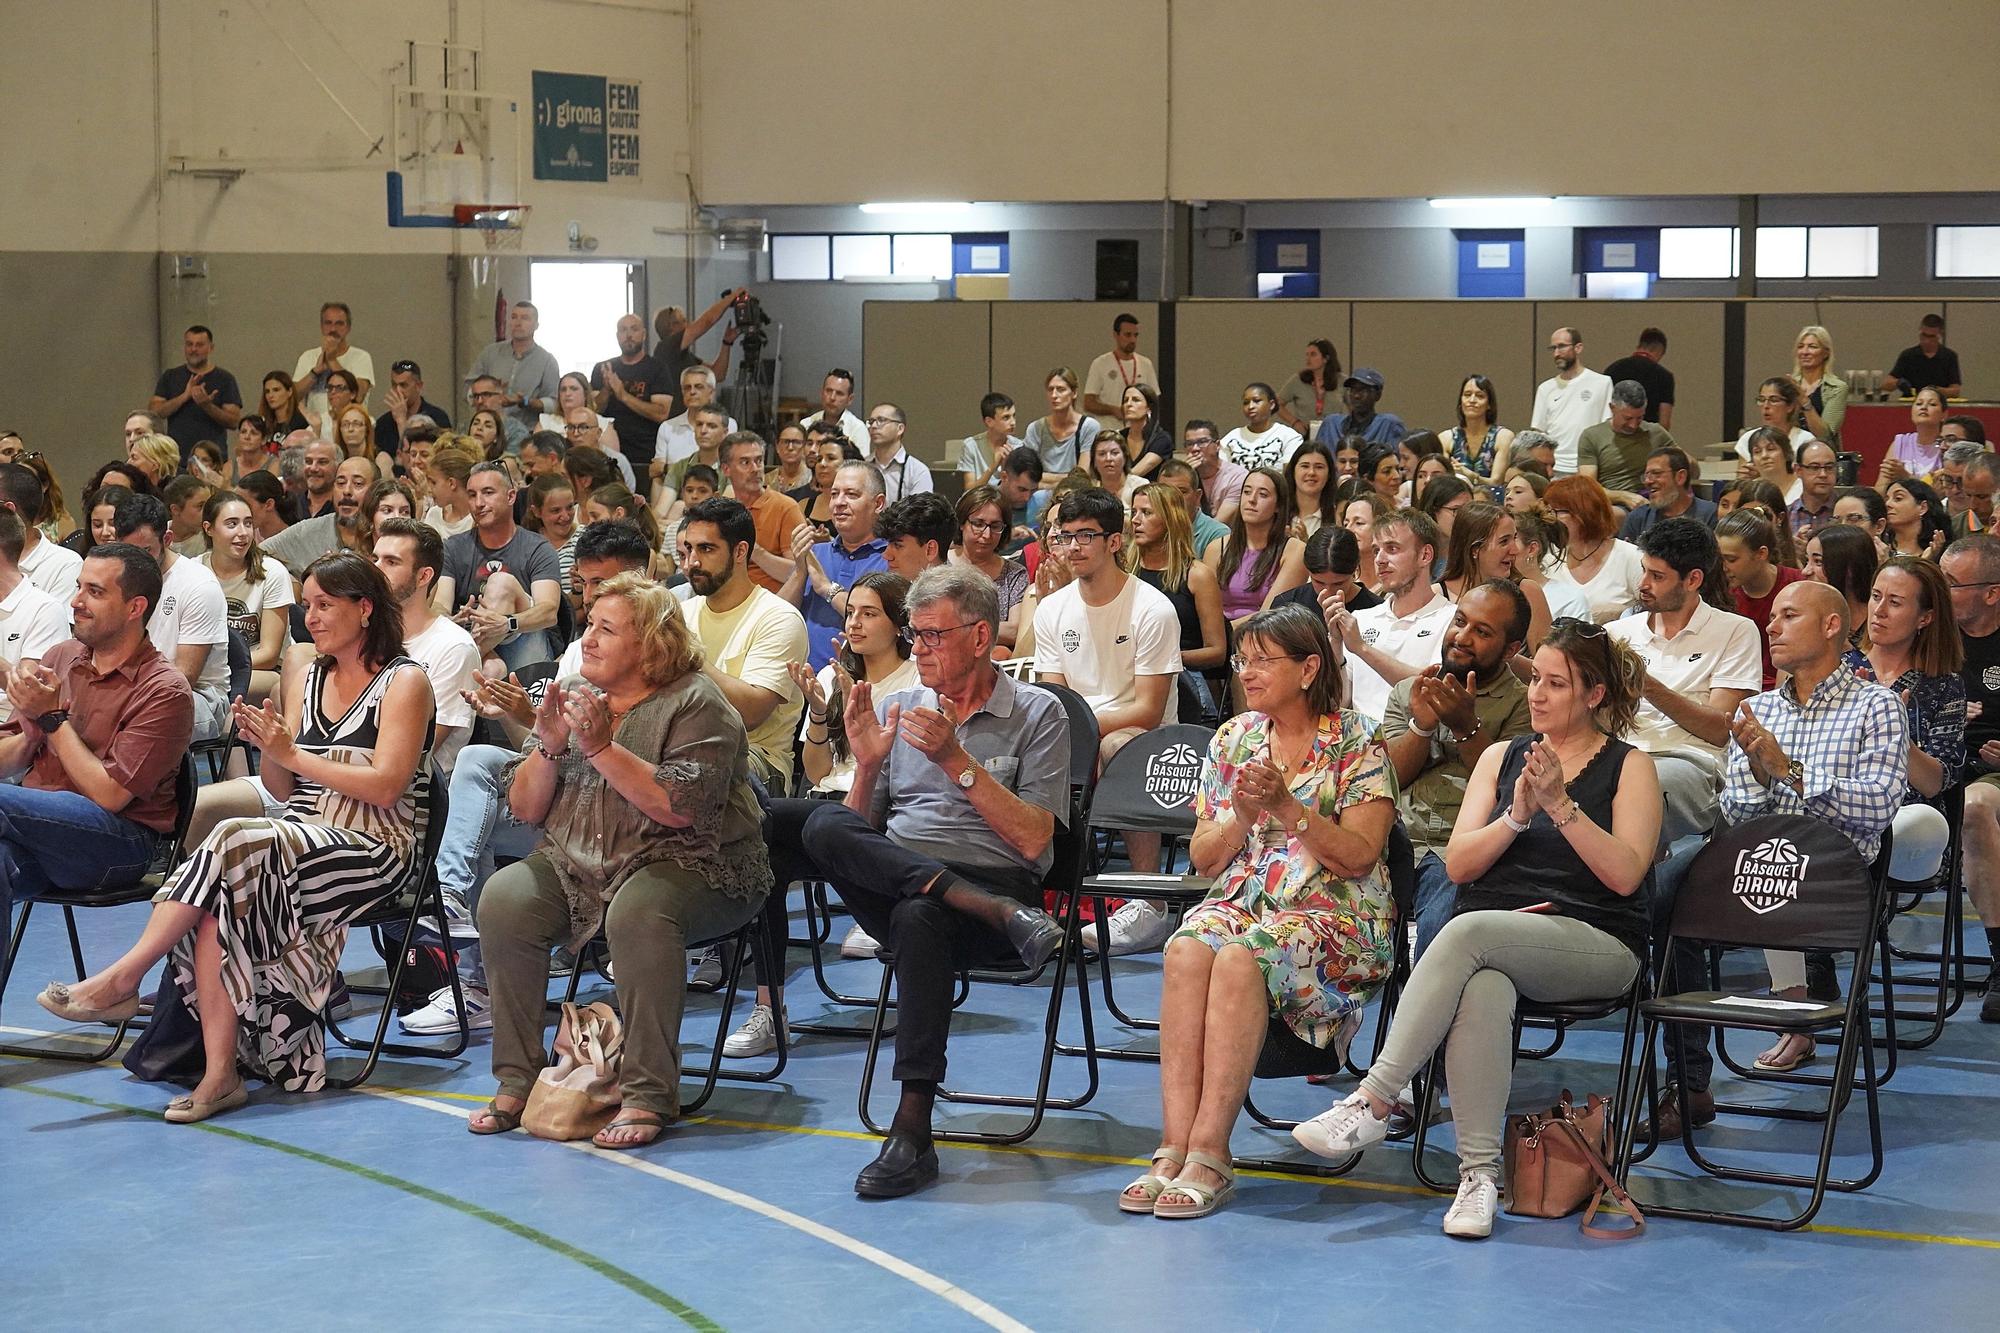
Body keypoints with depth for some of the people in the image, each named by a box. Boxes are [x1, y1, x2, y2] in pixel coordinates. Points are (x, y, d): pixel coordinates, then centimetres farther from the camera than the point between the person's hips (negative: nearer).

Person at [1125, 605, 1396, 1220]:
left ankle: (1209, 1152, -36)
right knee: (1187, 951, -31)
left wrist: (1288, 807, -18)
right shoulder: (1232, 740, 14)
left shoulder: (1355, 743, 0)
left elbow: (1360, 856, -8)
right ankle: (1175, 1147, -36)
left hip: (1334, 915, -4)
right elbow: (1203, 859, 12)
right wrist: (1242, 814, -7)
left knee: (1240, 957, -35)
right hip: (1239, 902, 4)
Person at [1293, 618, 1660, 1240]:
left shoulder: (1629, 766, 8)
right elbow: (1458, 863, 8)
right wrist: (1517, 815, -8)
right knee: (1483, 992, -36)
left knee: (1468, 932, -35)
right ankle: (1478, 1171, -36)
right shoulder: (1502, 756, 19)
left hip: (1595, 945, -3)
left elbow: (1625, 874, -7)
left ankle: (1373, 1100, -36)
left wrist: (1561, 805, -15)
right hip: (1492, 943, 3)